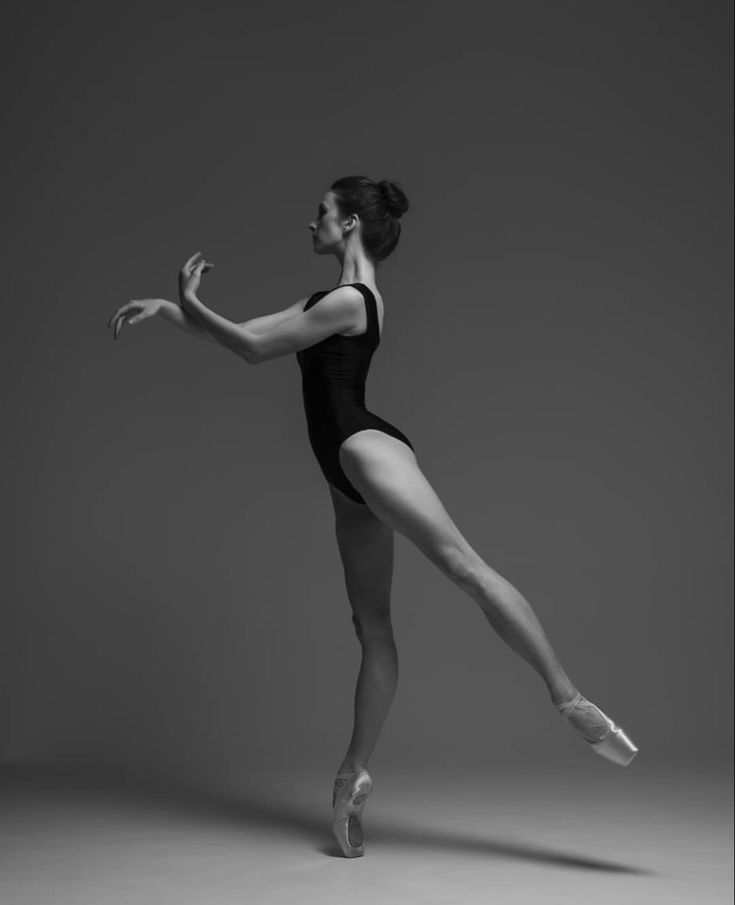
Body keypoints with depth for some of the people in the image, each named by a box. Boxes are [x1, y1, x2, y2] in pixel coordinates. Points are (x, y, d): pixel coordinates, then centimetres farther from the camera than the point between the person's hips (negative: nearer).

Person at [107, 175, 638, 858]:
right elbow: (249, 335, 26)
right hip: (349, 473, 10)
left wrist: (189, 304, 2)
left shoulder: (350, 300, -7)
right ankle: (354, 774, 7)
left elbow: (255, 348, -6)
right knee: (372, 626, 6)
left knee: (464, 565, -24)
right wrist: (166, 309, 23)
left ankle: (570, 700, -31)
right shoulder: (329, 300, 24)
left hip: (364, 447, -10)